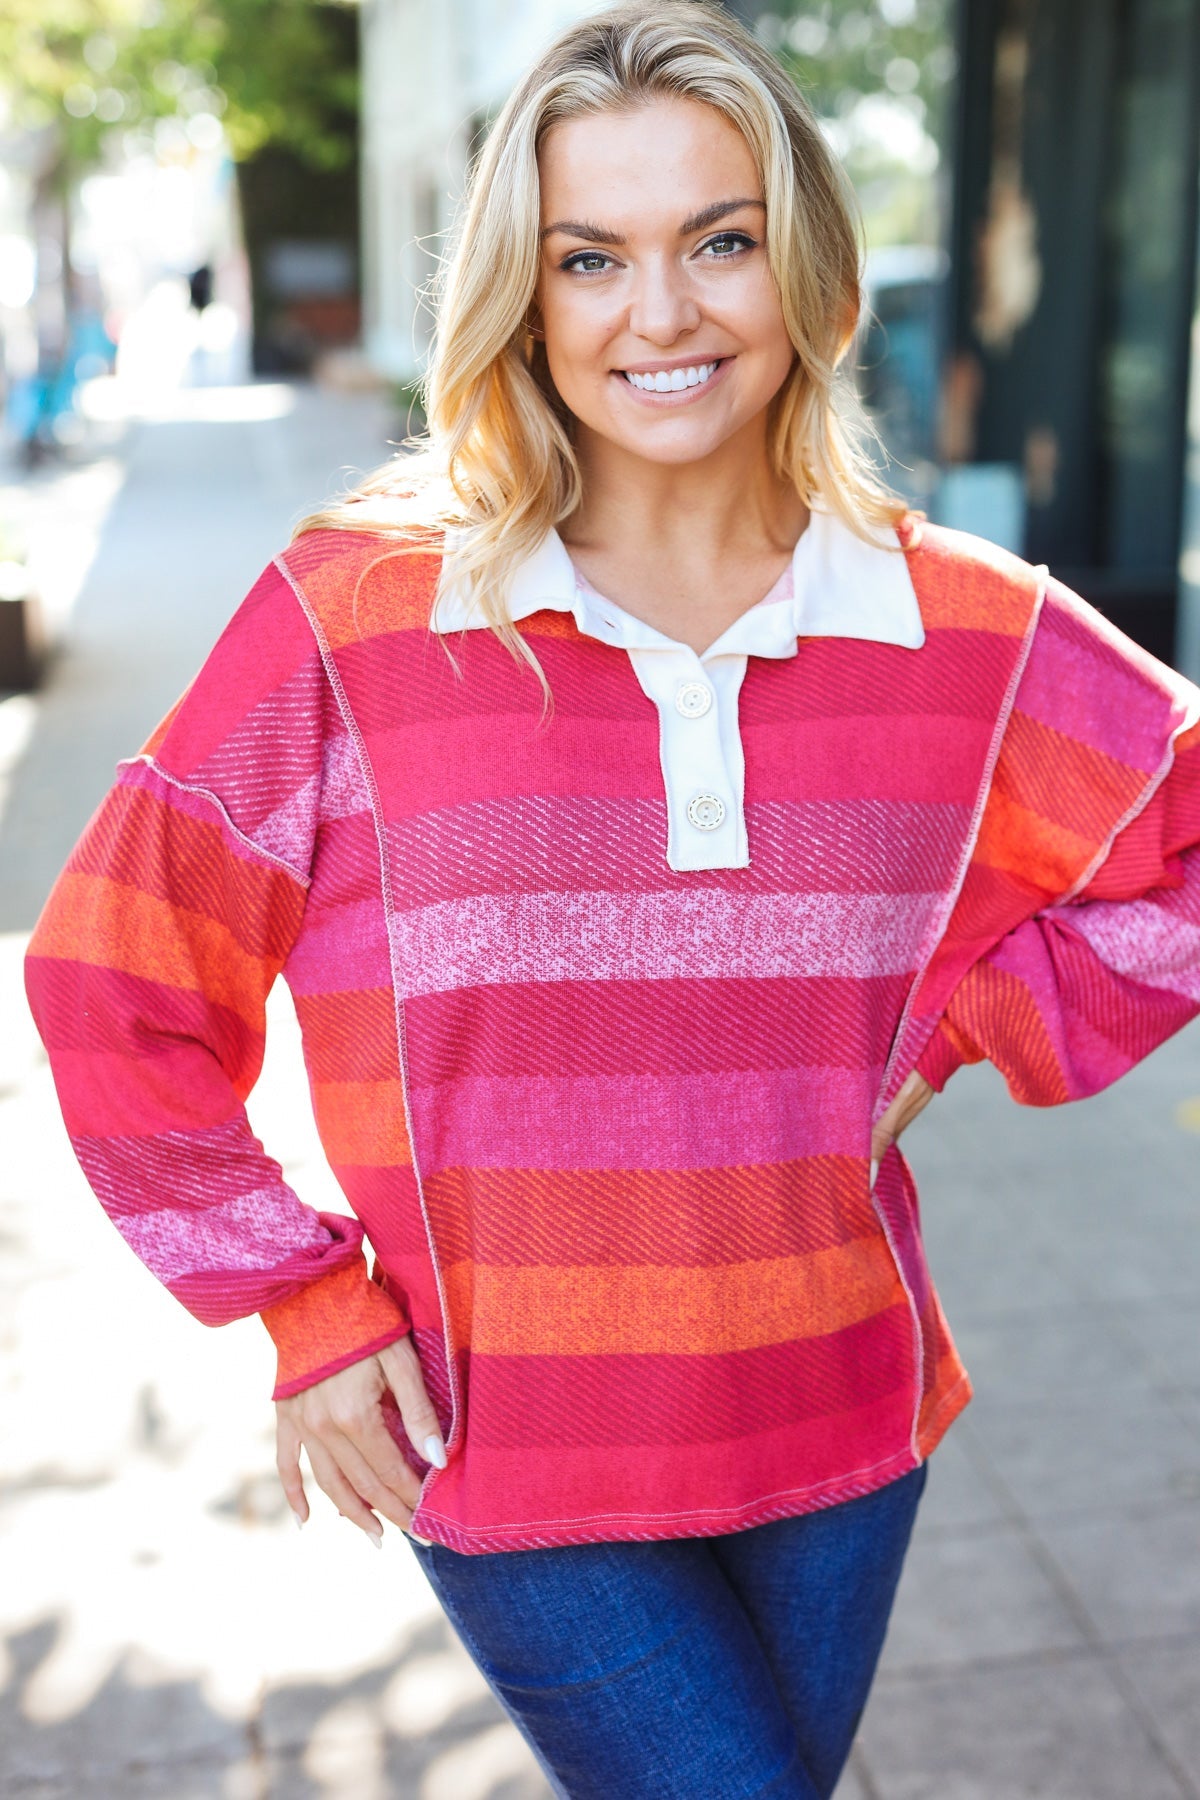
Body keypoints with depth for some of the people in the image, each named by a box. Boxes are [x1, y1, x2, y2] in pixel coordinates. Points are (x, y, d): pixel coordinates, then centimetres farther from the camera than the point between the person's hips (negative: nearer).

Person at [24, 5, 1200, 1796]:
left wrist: (961, 1029, -2)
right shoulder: (354, 617, -12)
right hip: (514, 1458, -3)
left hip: (844, 1431, 4)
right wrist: (304, 1305, -6)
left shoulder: (968, 632, -5)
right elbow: (115, 981, -6)